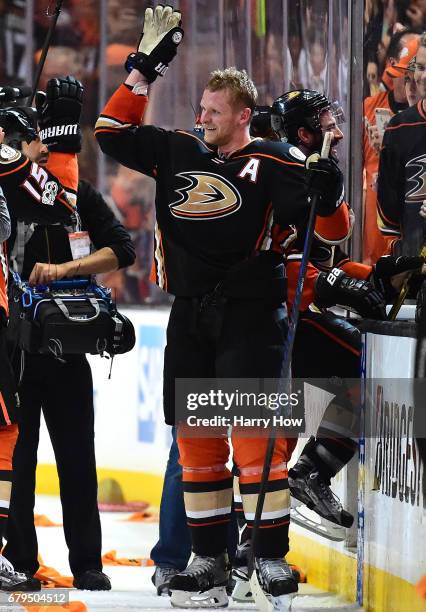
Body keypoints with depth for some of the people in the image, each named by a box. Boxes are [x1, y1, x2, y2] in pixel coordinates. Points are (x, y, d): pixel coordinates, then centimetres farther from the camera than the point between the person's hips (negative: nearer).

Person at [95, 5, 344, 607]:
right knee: (195, 433, 6)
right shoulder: (177, 153, 12)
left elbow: (316, 215, -14)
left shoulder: (272, 162, -4)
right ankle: (209, 557, 12)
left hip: (249, 313, -5)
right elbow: (114, 132, 17)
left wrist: (324, 187, -35)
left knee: (255, 429, -11)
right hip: (190, 314, 5)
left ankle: (271, 554, -7)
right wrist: (146, 67, 13)